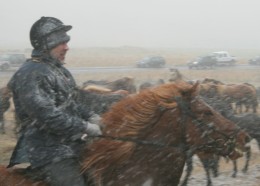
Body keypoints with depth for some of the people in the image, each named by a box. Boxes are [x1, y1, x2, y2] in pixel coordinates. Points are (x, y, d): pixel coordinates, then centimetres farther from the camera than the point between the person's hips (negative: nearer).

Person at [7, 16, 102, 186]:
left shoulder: (58, 69, 14)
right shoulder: (32, 75, -18)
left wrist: (92, 117, 6)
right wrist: (86, 128, -21)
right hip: (48, 152, -10)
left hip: (68, 145, 10)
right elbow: (47, 116, -25)